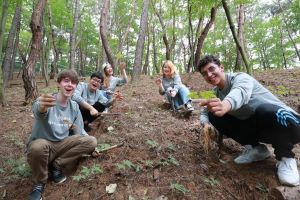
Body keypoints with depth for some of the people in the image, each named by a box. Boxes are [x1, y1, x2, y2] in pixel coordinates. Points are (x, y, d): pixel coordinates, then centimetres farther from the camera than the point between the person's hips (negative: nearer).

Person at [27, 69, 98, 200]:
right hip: (42, 144, -3)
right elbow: (37, 111, -41)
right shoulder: (46, 100, -16)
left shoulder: (74, 106, 0)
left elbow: (79, 132, 4)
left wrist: (90, 146, -7)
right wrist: (42, 107, -65)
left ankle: (57, 166, -5)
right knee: (37, 147, -38)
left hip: (62, 145, 4)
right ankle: (40, 182, -7)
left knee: (91, 141, -16)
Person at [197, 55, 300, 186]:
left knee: (266, 111, -40)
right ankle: (256, 148, 3)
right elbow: (204, 112, 7)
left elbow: (240, 92, -42)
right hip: (253, 127, 6)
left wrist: (226, 105, -65)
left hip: (286, 122, -6)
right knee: (214, 116, -8)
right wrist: (206, 124, -17)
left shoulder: (240, 77, -18)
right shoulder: (217, 93, 3)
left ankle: (285, 156, -9)